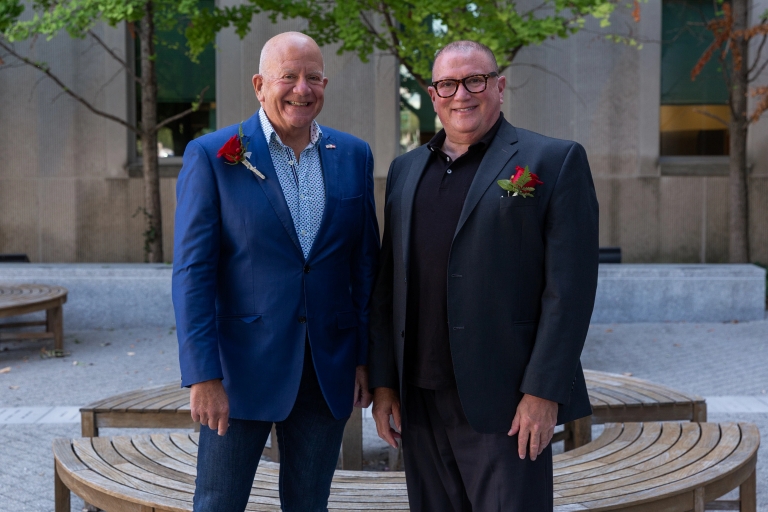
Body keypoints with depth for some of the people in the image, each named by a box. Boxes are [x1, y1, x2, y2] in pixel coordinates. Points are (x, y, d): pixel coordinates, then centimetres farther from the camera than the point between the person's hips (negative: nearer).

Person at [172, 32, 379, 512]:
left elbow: (365, 261, 10)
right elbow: (192, 271, -8)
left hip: (329, 372, 4)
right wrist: (203, 375, -13)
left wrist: (366, 357, 7)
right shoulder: (212, 156, -6)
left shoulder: (353, 155, 6)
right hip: (242, 368, -3)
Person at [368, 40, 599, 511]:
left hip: (504, 403, -5)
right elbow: (388, 284, 15)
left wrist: (543, 391, -14)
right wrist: (383, 381, 10)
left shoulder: (554, 161, -2)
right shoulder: (406, 170, 15)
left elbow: (570, 287, -8)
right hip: (420, 401, 5)